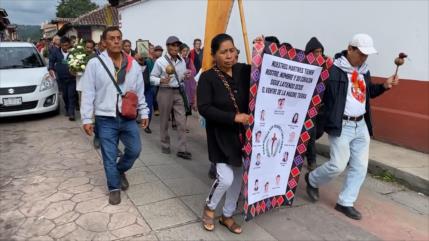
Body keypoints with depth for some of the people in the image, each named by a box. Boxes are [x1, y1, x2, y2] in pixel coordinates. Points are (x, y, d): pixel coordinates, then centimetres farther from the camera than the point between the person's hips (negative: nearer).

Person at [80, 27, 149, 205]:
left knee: (135, 150, 10)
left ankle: (120, 170, 40)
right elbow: (88, 93, -6)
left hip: (128, 118, 3)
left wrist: (144, 112, 9)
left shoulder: (133, 64, 3)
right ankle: (114, 188, 27)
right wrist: (86, 118, -9)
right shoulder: (94, 64, -6)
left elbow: (140, 91, 9)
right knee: (109, 157, 7)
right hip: (105, 119, -3)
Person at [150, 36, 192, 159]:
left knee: (182, 121, -2)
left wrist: (185, 76, -5)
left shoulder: (182, 61, 7)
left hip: (178, 92, 4)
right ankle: (165, 145, 26)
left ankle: (182, 149, 3)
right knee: (164, 120, 8)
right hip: (165, 92, -4)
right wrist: (161, 81, -24)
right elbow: (152, 78, -5)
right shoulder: (160, 61, -8)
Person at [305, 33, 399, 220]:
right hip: (341, 126, -8)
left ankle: (345, 203, 22)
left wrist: (384, 86, 9)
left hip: (361, 125, 8)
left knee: (360, 166, 9)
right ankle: (312, 180, 24)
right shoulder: (334, 69, -15)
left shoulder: (364, 71, 12)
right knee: (338, 165, -6)